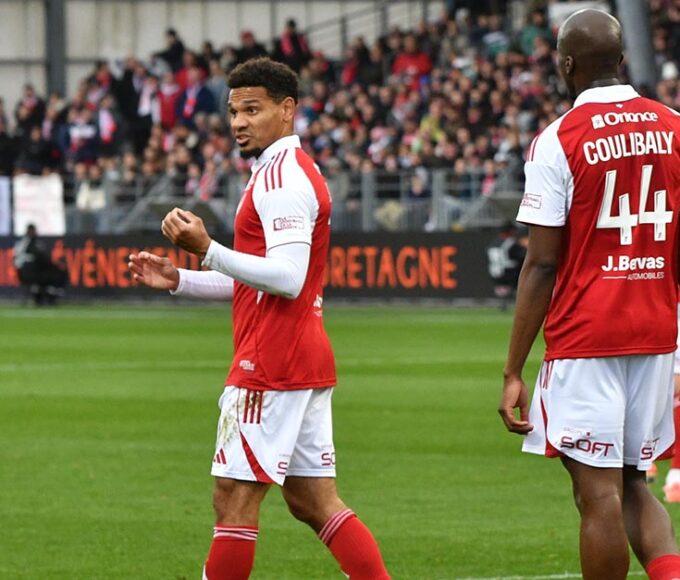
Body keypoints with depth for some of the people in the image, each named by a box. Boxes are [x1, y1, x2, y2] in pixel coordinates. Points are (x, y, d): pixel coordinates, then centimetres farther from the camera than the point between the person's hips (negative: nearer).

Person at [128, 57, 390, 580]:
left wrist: (207, 249, -26)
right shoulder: (287, 172, 21)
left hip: (271, 362, -11)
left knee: (234, 497, -6)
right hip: (306, 360, 11)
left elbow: (286, 278, -23)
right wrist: (179, 281, 20)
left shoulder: (281, 176, -13)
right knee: (315, 502, 10)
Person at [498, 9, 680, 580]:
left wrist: (513, 372, -5)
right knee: (634, 487, 15)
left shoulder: (558, 141, -9)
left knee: (600, 495, -2)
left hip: (585, 341, -5)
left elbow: (542, 267, -10)